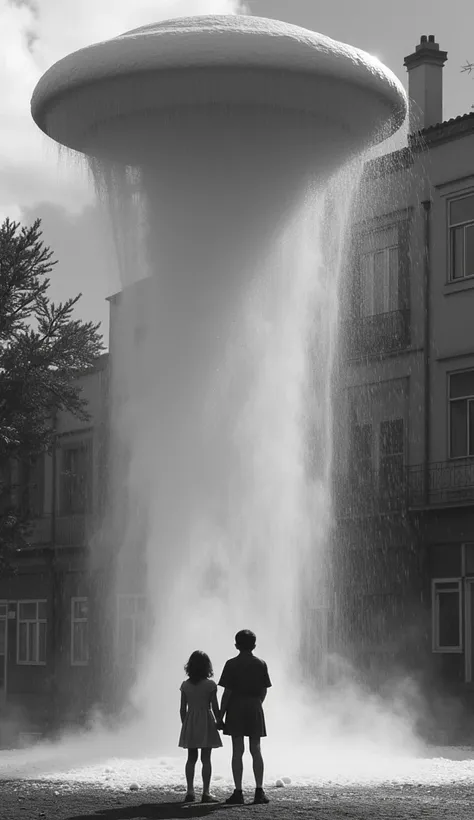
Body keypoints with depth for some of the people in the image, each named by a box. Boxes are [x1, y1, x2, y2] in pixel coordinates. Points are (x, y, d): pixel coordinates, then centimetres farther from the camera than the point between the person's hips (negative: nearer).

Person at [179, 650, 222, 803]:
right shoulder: (210, 685, -9)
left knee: (191, 758, 10)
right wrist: (219, 721, 7)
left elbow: (182, 708, 3)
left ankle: (190, 791, 8)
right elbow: (215, 706, -7)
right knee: (206, 759, 0)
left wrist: (184, 724, 13)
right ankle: (206, 792, -2)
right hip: (206, 721, -3)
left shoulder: (185, 685, 0)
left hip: (190, 722, 3)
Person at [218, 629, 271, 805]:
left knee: (237, 751, -1)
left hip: (235, 708, -2)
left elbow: (227, 692, -8)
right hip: (255, 710, 2)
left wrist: (220, 716, -4)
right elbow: (264, 691, 5)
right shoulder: (261, 664, 3)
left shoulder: (231, 664, -6)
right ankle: (259, 791, 2)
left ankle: (238, 792, -3)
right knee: (256, 750, 7)